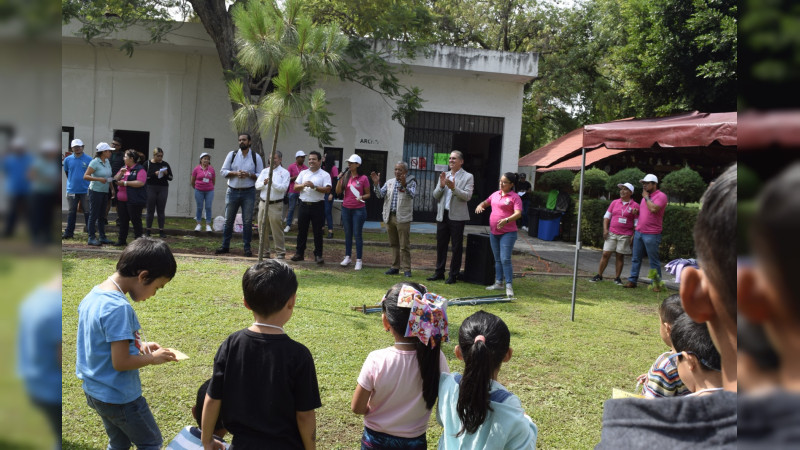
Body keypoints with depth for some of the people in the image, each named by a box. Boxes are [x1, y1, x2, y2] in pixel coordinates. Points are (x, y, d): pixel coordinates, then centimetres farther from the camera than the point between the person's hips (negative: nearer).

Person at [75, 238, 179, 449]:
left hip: (93, 390, 9)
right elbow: (120, 363, -27)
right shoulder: (119, 308, -29)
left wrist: (139, 346, 6)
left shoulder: (93, 295, 0)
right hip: (119, 396, -8)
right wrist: (152, 358, -11)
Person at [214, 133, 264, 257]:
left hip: (248, 193, -1)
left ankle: (247, 248, 8)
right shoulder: (232, 155, 6)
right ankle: (225, 246, 15)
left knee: (247, 221, 0)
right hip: (232, 191, 1)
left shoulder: (256, 157, 3)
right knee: (228, 220, 6)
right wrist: (235, 173, -13)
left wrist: (249, 175, -16)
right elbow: (223, 171, 4)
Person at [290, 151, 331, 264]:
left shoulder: (324, 175, 0)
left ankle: (318, 255, 7)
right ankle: (299, 253, 17)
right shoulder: (303, 173, 13)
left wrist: (314, 187, -19)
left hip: (317, 206, -4)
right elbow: (295, 187, 8)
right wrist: (303, 185, -12)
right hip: (304, 205, 4)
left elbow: (327, 190, -11)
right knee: (301, 230, 8)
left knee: (318, 231, 1)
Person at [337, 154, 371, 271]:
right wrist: (339, 179, -9)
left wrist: (362, 197, -19)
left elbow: (368, 194, 1)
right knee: (348, 234, 13)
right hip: (346, 208, 4)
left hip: (358, 209, -4)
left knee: (357, 234, -2)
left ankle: (359, 260, 5)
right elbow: (338, 192, 1)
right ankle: (347, 257, 24)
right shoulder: (345, 176, 4)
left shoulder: (363, 178, -6)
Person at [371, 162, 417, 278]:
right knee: (394, 244, 12)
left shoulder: (411, 182, -1)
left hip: (403, 218, -5)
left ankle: (406, 269, 2)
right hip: (390, 217, 5)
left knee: (404, 245, -3)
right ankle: (395, 267, 21)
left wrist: (404, 185, -34)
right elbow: (380, 195, 5)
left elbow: (412, 195, -18)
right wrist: (376, 184, -11)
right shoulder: (389, 182, 12)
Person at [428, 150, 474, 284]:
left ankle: (453, 275, 9)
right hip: (442, 215, 5)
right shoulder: (444, 175, 14)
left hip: (457, 217, -5)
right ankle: (439, 272, 21)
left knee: (456, 247, 2)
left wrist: (453, 188, -24)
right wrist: (441, 185, -9)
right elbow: (435, 195, 9)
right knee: (441, 245, 11)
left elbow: (467, 196, -12)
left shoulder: (467, 177, -1)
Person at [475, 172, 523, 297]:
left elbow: (518, 213, -19)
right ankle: (498, 283, 23)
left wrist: (506, 220, -37)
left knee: (505, 259, -13)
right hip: (494, 232, 7)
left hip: (508, 233, -7)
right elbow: (486, 202, 27)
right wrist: (480, 206, 3)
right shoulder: (496, 194, 13)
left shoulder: (515, 197, -8)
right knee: (497, 259, 14)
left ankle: (509, 286, -8)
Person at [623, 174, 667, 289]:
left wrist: (646, 197, -12)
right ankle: (632, 281, 13)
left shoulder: (661, 196, -8)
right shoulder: (645, 196, 16)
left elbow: (653, 208, -24)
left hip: (651, 235, -7)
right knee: (635, 259, 8)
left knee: (654, 261, 1)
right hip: (639, 232, 7)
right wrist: (635, 231, 16)